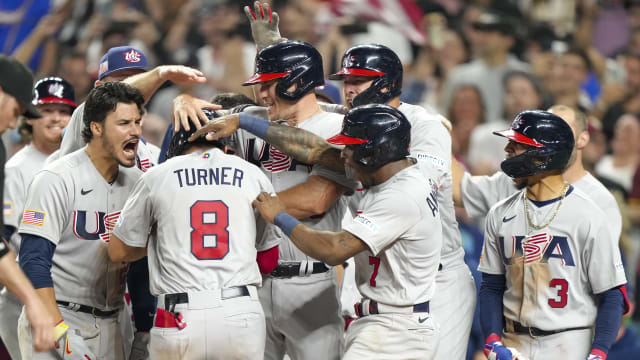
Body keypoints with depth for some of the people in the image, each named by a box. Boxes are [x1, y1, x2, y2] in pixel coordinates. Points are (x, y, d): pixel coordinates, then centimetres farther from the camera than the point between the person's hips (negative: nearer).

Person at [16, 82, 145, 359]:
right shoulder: (56, 180, -11)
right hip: (53, 320, -6)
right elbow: (33, 261, -16)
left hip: (108, 326, 6)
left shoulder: (135, 180, 9)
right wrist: (60, 333, -21)